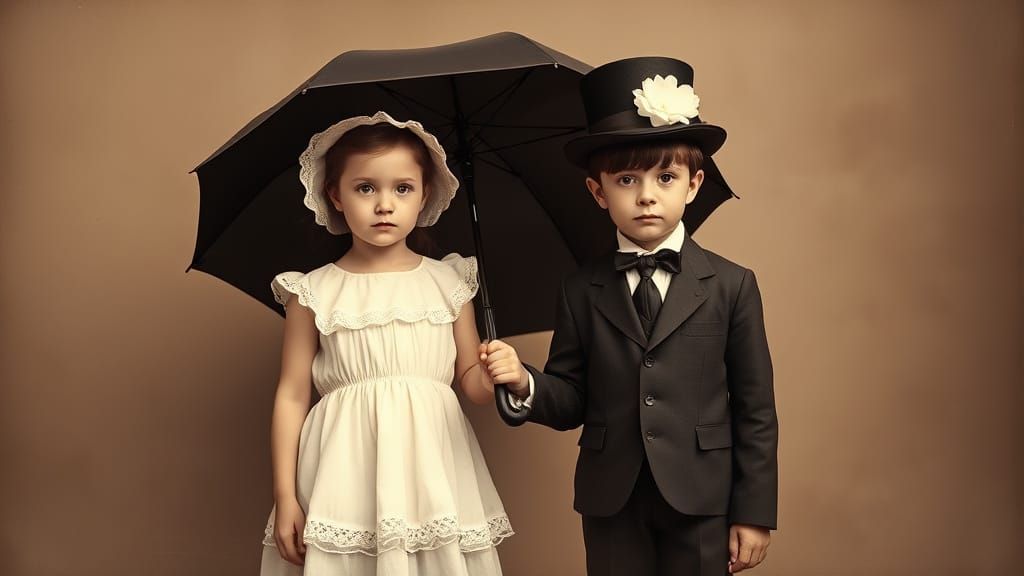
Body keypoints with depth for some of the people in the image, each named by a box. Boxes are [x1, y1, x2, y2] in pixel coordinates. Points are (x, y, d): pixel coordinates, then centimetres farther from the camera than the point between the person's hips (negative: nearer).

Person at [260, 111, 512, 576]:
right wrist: (284, 496, -2)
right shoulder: (314, 293, 1)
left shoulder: (448, 282, 6)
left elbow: (471, 377, 9)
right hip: (346, 473, -1)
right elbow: (291, 396, 2)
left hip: (432, 471, 2)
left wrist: (499, 380, -14)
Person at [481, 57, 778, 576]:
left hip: (701, 504, -1)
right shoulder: (581, 291, 2)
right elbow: (571, 402, 2)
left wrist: (754, 513, -5)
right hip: (611, 504, 2)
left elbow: (755, 410, -3)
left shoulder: (731, 286, -2)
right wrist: (525, 383, -19)